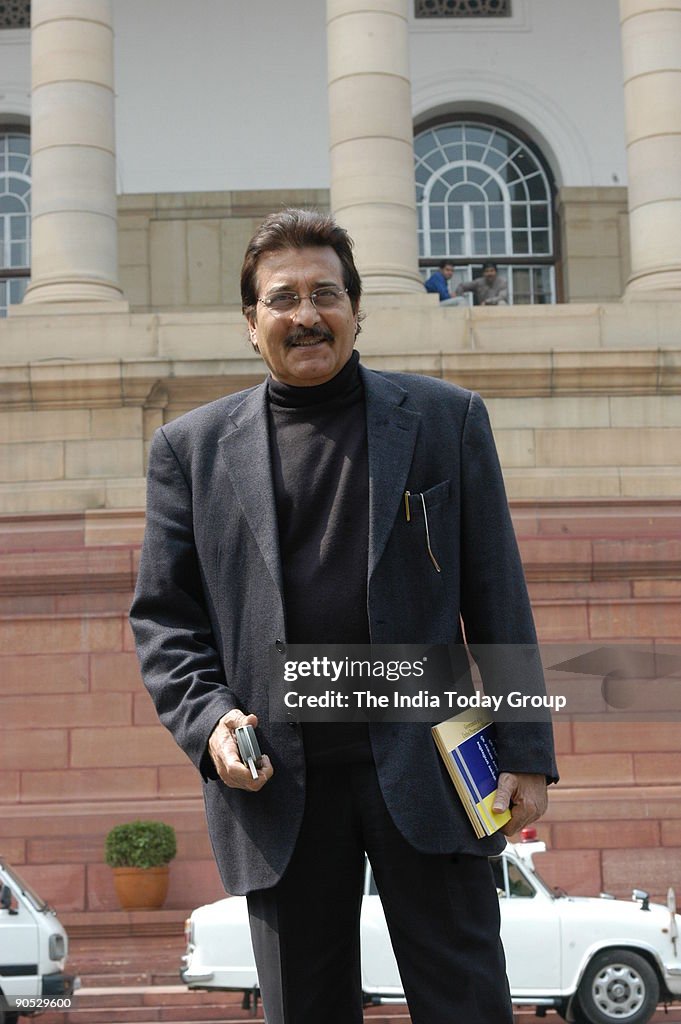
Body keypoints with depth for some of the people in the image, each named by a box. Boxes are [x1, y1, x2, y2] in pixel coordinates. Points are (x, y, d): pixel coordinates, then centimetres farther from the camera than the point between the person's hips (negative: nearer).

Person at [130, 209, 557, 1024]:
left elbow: (497, 599, 5)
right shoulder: (191, 447, 8)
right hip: (278, 786, 1)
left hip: (424, 768, 0)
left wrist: (525, 751, 0)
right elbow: (162, 615, 9)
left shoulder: (446, 419, 7)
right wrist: (205, 719, -9)